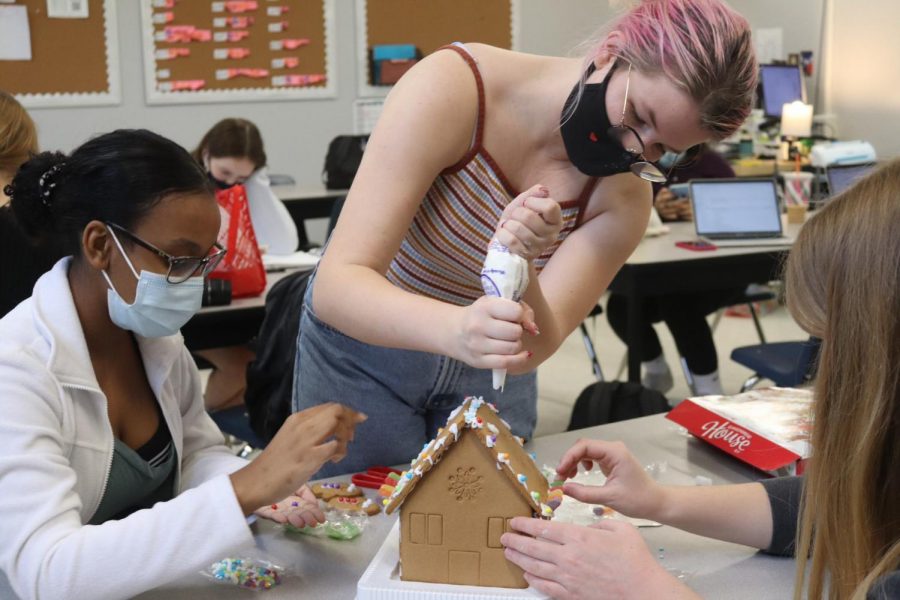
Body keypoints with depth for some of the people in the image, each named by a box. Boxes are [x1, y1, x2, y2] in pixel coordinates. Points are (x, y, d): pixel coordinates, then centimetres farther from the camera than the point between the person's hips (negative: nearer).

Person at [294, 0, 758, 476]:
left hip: (487, 375, 3)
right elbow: (336, 286, -33)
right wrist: (455, 329, -52)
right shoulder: (452, 88, -28)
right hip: (366, 350, -2)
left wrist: (519, 271, -45)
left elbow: (531, 351, -24)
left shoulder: (625, 197, -16)